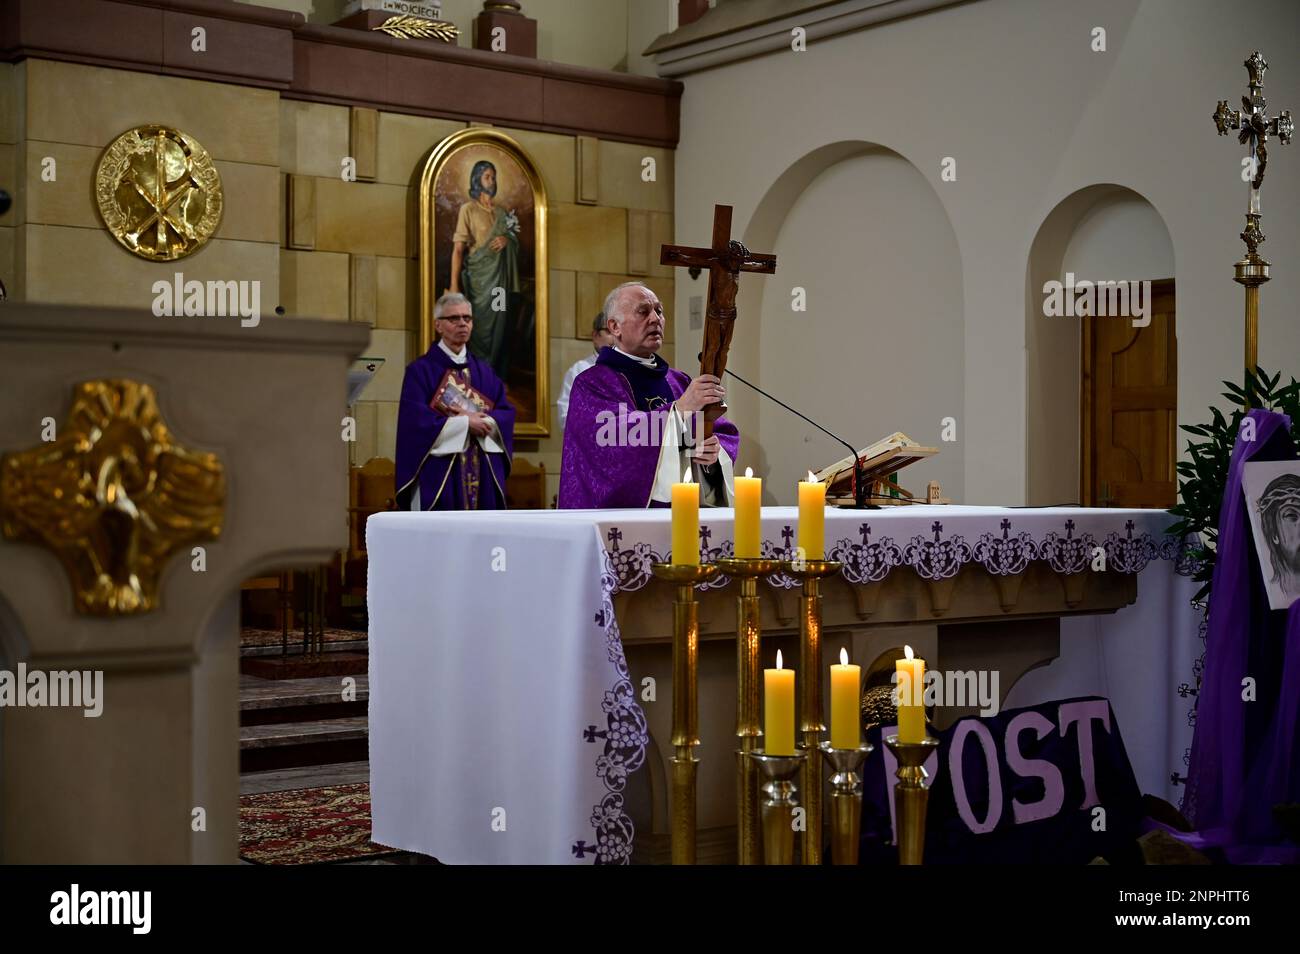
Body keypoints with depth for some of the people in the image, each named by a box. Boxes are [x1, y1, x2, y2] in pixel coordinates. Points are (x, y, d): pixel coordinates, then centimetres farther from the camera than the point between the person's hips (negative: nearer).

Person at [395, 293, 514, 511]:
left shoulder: (483, 371, 16)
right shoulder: (421, 370, 0)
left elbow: (506, 413, 6)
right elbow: (416, 419, -12)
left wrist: (481, 420, -13)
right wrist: (465, 423, -12)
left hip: (483, 475, 5)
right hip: (439, 475, -5)